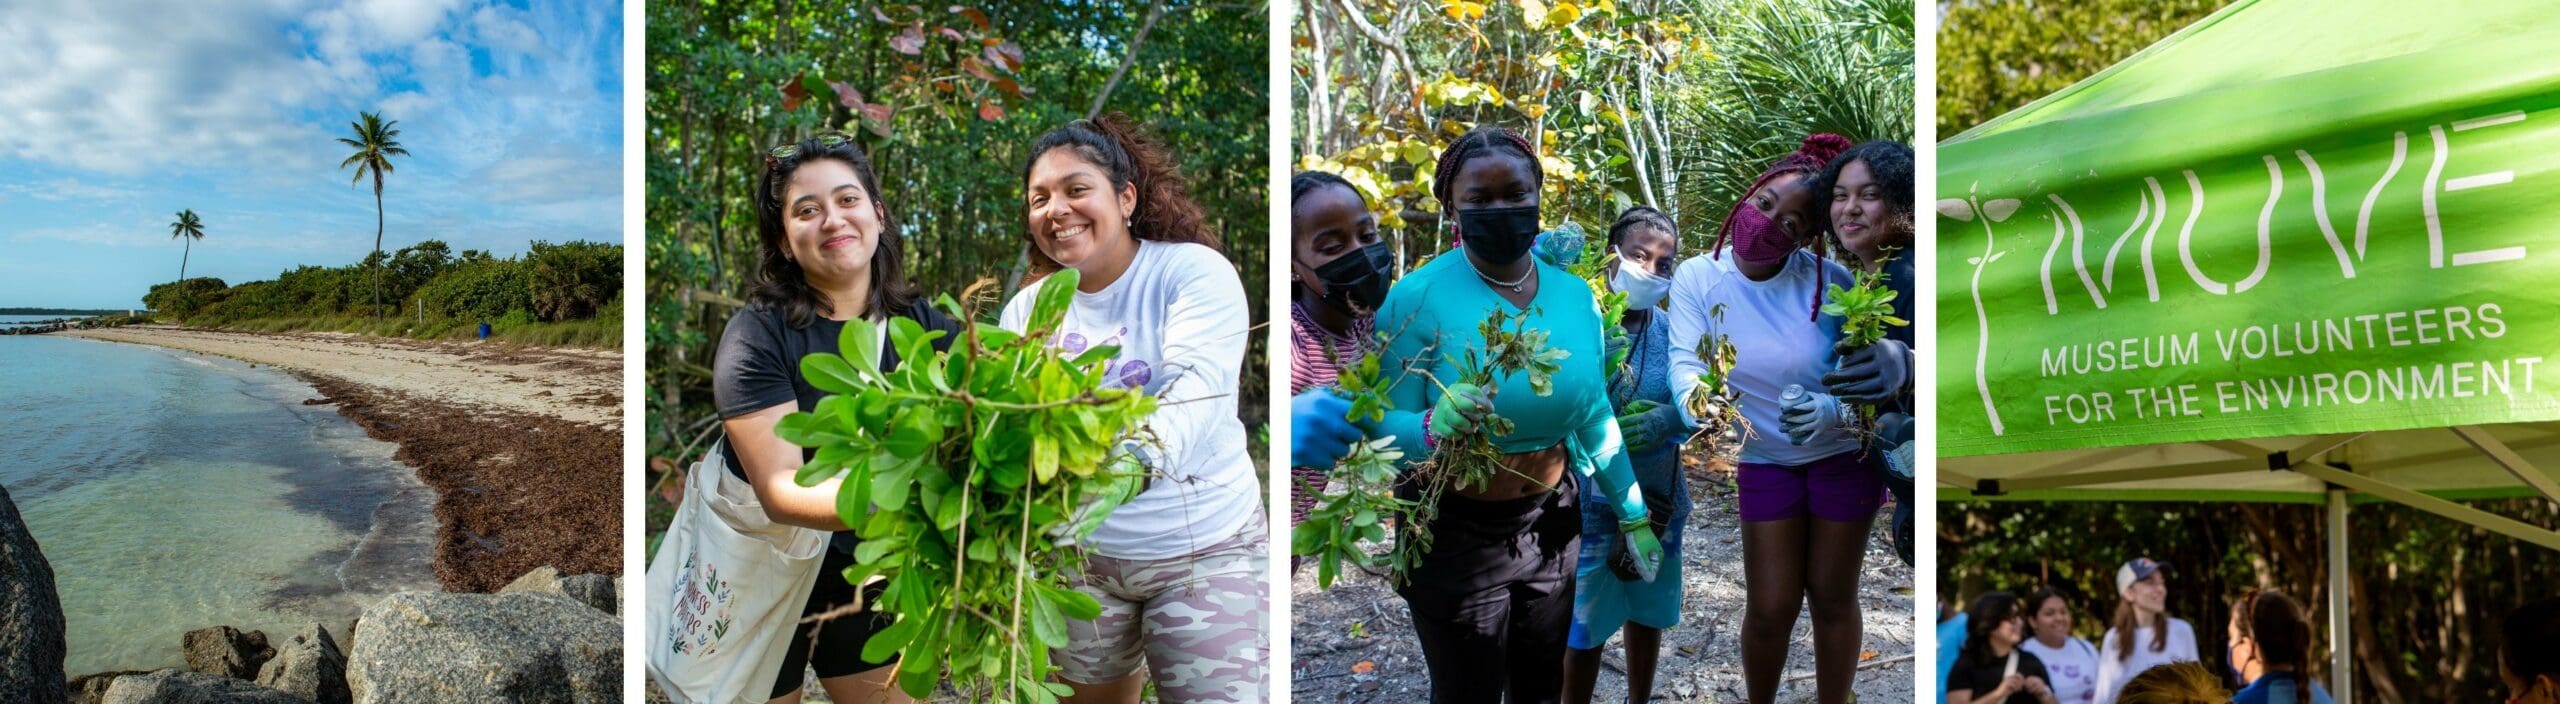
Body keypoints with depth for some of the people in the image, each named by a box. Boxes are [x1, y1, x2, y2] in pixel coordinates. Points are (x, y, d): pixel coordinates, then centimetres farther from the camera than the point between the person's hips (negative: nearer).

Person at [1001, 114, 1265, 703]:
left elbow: (1196, 390, -26)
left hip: (1203, 547, -3)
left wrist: (1134, 463, -47)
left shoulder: (1194, 273, -10)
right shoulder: (1027, 308, 4)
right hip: (1078, 550, 4)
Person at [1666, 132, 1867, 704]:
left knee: (1833, 598, 10)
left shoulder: (1828, 281, -18)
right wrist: (1702, 411, -45)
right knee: (1771, 609, 4)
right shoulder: (1698, 278, -14)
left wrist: (1830, 411, -37)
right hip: (1765, 459, 1)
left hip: (1843, 455, -1)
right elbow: (1686, 362, -25)